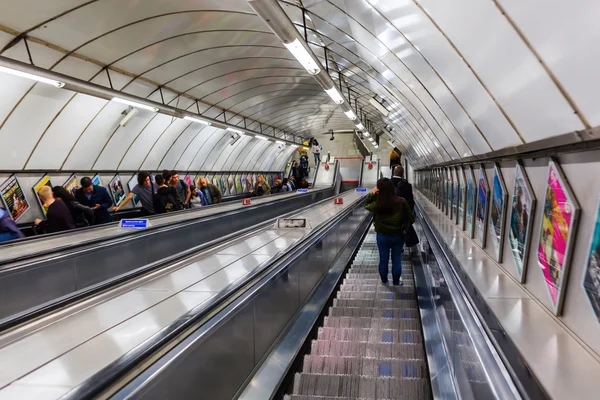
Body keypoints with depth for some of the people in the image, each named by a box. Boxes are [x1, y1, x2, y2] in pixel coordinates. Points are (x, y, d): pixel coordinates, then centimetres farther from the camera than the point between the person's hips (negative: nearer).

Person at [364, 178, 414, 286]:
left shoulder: (377, 204, -20)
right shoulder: (401, 202, -18)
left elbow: (366, 205, 4)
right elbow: (411, 218, -8)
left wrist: (372, 194, -7)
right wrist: (404, 227, 10)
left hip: (382, 236, 0)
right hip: (398, 235, 0)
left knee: (383, 259, 18)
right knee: (396, 260, 17)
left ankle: (384, 280, 37)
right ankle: (396, 281, 34)